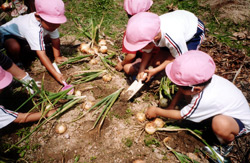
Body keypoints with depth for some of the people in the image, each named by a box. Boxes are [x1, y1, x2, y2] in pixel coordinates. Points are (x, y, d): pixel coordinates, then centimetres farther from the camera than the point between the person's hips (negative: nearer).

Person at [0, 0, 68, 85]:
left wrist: (57, 57, -8)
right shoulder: (34, 30, -45)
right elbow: (41, 55, -46)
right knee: (14, 47, -38)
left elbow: (55, 39, -12)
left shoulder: (50, 21, -26)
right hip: (7, 33, -7)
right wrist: (56, 74, -48)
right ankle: (14, 64, -3)